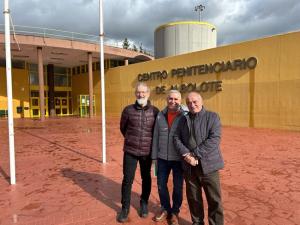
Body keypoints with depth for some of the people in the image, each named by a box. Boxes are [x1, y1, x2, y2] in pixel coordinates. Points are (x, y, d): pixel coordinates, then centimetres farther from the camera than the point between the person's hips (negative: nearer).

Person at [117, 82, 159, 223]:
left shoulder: (155, 111, -6)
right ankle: (125, 208, 24)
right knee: (127, 180, 5)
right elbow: (122, 128, 9)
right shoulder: (128, 110, -6)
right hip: (130, 151, 0)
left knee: (146, 179, 15)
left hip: (147, 152, 1)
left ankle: (144, 204, 36)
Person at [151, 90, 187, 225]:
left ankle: (175, 212, 34)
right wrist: (154, 156, 6)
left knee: (178, 187, 12)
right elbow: (155, 137, 5)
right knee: (161, 185, 14)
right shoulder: (160, 116, 2)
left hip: (179, 158, -3)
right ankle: (165, 209, 37)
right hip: (162, 158, 3)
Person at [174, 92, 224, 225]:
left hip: (208, 165, -3)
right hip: (189, 166, 4)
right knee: (193, 198, 15)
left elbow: (214, 139, -14)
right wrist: (186, 154, -13)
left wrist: (195, 154, -18)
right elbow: (176, 138, 5)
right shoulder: (183, 120, 11)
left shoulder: (212, 117, -2)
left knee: (214, 199, 4)